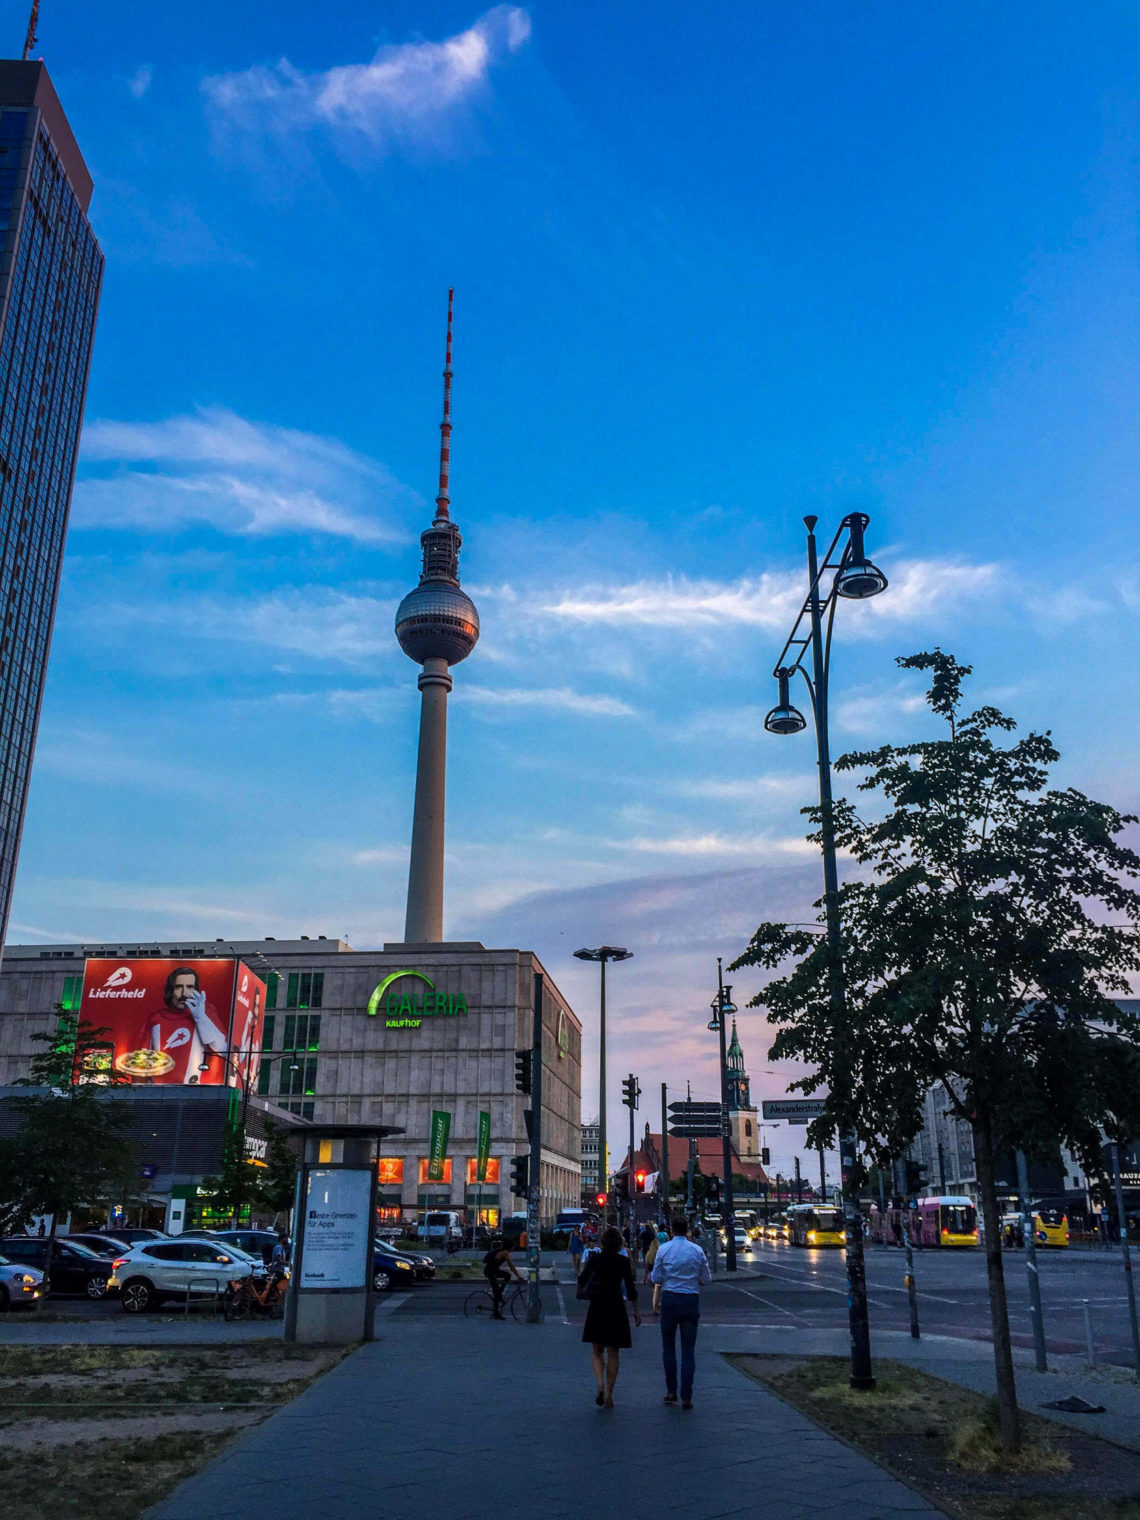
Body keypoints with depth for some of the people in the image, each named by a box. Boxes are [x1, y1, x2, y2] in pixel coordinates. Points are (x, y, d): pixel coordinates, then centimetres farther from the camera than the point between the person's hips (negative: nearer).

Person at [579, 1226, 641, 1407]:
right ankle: (609, 1394, 7)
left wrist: (581, 1290, 27)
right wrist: (636, 1310, 1)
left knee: (597, 1351, 11)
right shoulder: (623, 1261, -6)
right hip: (616, 1309, -1)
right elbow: (630, 1287, -7)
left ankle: (600, 1383, -13)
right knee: (613, 1353, 10)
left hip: (596, 1308, 1)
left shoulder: (595, 1259, -3)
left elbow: (581, 1281, 5)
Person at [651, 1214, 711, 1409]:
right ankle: (686, 1397, 2)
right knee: (689, 1349, 5)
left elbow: (656, 1278, -2)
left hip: (670, 1299, -1)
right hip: (691, 1300, 1)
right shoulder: (697, 1250, -1)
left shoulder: (663, 1249, -4)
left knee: (668, 1346, 14)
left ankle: (671, 1391, 16)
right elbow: (706, 1279, 5)